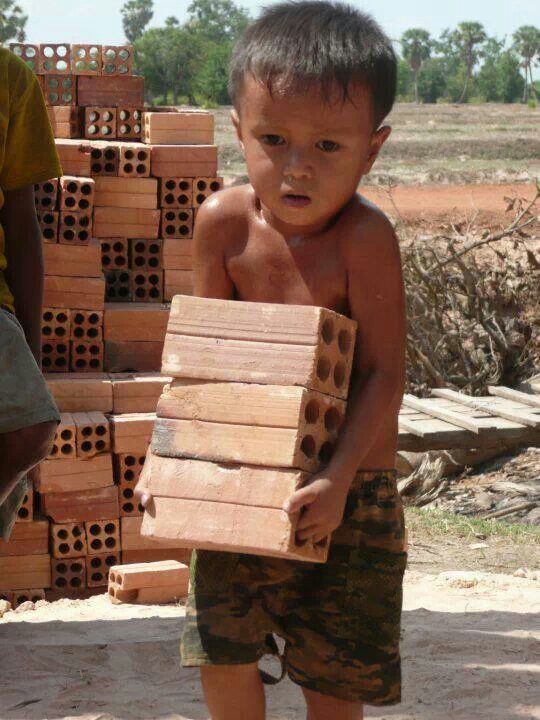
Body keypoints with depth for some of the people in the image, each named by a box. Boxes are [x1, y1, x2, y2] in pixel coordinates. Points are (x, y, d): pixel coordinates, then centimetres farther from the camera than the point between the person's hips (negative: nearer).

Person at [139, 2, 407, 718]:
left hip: (346, 485, -3)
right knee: (220, 653, 6)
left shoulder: (364, 236, -22)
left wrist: (338, 477, -32)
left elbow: (384, 374, -22)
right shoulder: (225, 221, -10)